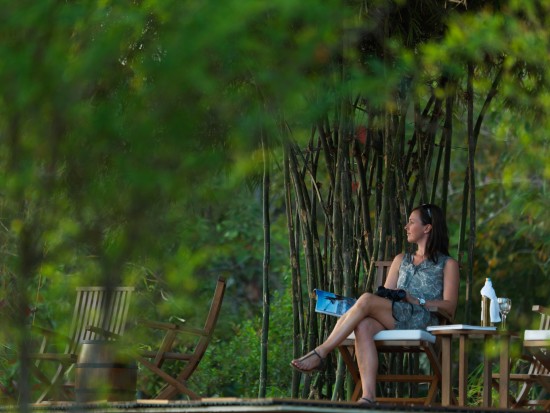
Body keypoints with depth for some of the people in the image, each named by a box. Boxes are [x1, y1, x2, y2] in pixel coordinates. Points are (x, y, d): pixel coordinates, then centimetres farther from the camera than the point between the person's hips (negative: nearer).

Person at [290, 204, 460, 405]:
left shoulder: (447, 264, 14)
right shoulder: (401, 260, 32)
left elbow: (449, 307, 2)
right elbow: (385, 296, 23)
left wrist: (416, 301, -12)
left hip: (423, 321, -5)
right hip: (392, 322, 5)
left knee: (367, 300, -29)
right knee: (364, 326, -33)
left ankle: (321, 352, -30)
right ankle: (368, 397, -47)